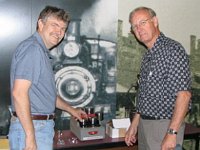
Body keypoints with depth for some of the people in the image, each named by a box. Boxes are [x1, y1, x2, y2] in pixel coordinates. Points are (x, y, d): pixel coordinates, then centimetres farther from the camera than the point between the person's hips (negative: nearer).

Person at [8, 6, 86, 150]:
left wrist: (71, 109, 32)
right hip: (32, 128, -10)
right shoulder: (32, 48, -16)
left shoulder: (41, 51, 16)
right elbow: (19, 93, -24)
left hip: (41, 126, 10)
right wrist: (30, 136, -24)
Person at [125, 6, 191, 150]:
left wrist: (172, 133, -23)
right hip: (144, 125, 7)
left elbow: (184, 95, -20)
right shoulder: (148, 56, 11)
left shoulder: (173, 49, -14)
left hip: (165, 126, -7)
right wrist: (134, 125, 14)